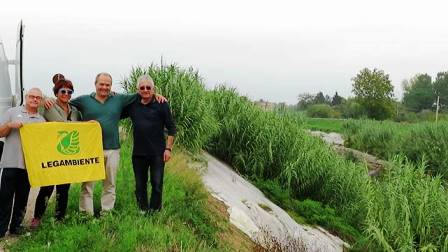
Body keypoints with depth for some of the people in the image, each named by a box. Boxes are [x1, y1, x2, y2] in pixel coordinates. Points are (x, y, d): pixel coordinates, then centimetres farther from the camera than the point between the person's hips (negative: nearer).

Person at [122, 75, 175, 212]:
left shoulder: (161, 105, -5)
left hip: (157, 153, -4)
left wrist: (168, 148, -9)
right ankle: (143, 210, 25)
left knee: (157, 184, 2)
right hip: (138, 153, 4)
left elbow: (171, 128, -3)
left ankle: (155, 211, 15)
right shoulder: (133, 105, 6)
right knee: (140, 184, 12)